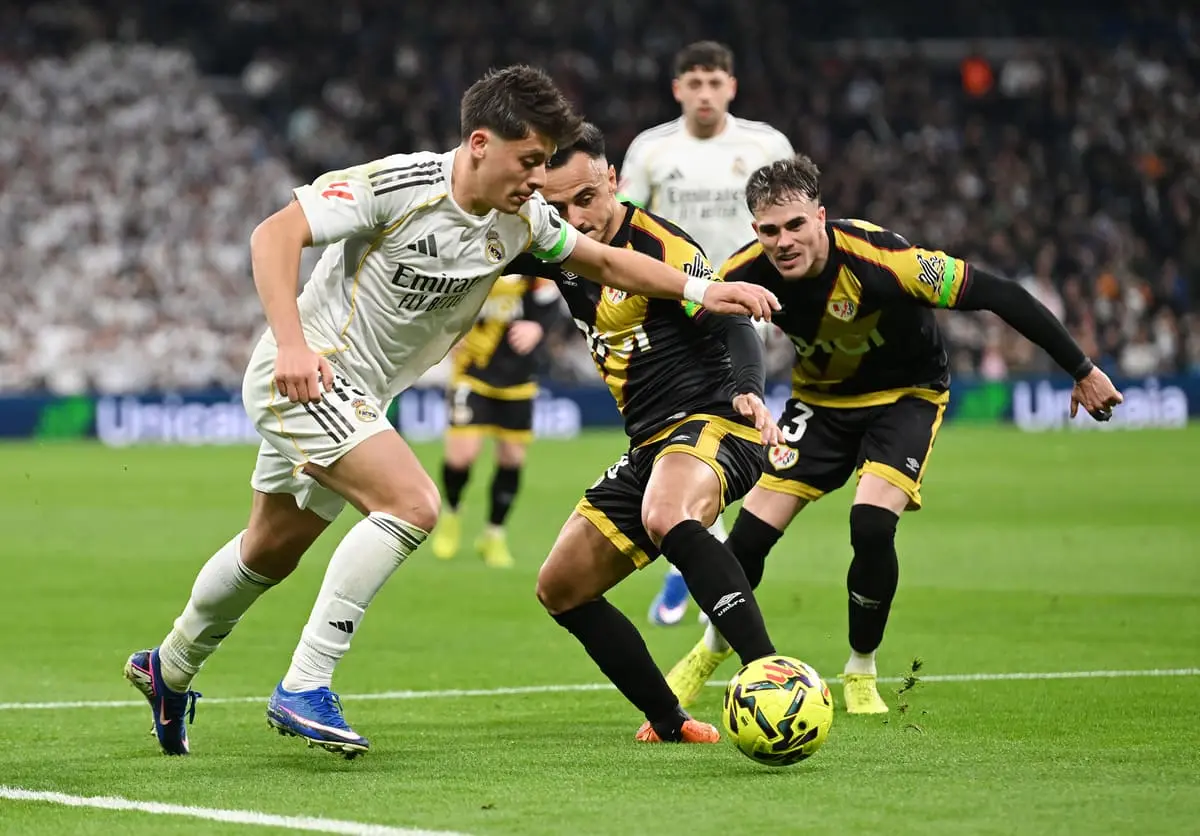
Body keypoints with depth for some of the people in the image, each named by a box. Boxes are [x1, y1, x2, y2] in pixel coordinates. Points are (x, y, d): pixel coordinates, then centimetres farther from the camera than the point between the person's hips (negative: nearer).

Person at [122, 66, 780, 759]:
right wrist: (292, 344, -34)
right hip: (305, 377, -8)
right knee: (412, 503, -25)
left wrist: (701, 289, 2)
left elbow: (605, 261, 13)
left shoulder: (521, 218, -2)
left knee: (272, 552, 21)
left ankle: (169, 669, 43)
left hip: (358, 399, 8)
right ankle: (304, 689, -21)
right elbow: (275, 234, -25)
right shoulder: (397, 185, -23)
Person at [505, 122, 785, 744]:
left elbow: (732, 327, -22)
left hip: (711, 422, -9)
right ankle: (669, 722, 14)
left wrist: (747, 392, -41)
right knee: (561, 589, 10)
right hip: (649, 447, 9)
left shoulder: (661, 248, -14)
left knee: (666, 519, -41)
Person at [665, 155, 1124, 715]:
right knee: (751, 532, -7)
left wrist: (1081, 370, -22)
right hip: (822, 396, 3)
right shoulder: (747, 272, -24)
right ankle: (711, 651, 24)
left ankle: (861, 675, 0)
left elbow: (999, 295, -28)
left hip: (907, 394, -3)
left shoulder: (879, 258, -35)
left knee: (871, 525, -25)